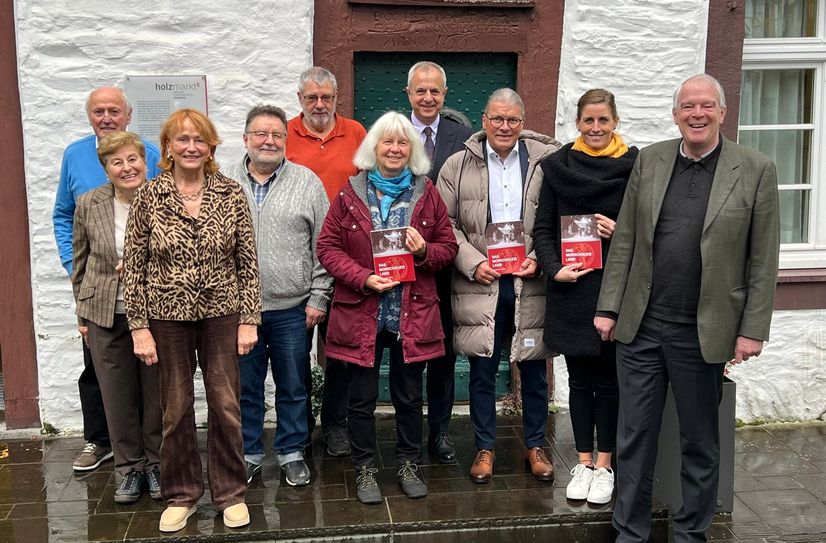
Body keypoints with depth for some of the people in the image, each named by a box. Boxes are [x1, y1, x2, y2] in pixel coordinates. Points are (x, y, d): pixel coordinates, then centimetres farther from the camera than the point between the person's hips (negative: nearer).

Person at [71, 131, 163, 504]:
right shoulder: (89, 205, 0)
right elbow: (80, 263, 9)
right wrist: (83, 313, 10)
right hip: (106, 316, 2)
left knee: (157, 393, 8)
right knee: (118, 396, 9)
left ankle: (156, 463, 26)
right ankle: (129, 468, 24)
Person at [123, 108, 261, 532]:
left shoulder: (231, 194, -2)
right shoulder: (148, 197, -3)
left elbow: (247, 262, 0)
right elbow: (134, 267, -2)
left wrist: (249, 319, -4)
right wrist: (139, 327, -5)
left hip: (222, 314, 0)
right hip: (167, 316, 0)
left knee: (226, 405, 6)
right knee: (175, 408, 10)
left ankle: (230, 493, 22)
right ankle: (180, 494, 27)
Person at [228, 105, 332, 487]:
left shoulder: (307, 183, 1)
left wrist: (318, 297, -4)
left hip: (292, 308, -1)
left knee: (293, 387, 10)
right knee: (245, 386, 12)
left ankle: (291, 453, 26)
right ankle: (248, 454, 27)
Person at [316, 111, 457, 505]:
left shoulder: (427, 194, 5)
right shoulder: (350, 194, 0)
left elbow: (448, 246, 9)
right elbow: (328, 247, -2)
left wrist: (424, 251, -14)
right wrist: (363, 278, -15)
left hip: (412, 314, 1)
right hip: (361, 312, -1)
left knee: (409, 395, 11)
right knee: (362, 397, 7)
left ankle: (408, 464, 28)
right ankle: (365, 468, 22)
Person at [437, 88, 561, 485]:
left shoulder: (547, 161, 0)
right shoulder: (459, 165, 2)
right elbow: (446, 224, 3)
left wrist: (539, 259, -10)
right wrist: (473, 264, -9)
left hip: (531, 284, 0)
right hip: (480, 284, 0)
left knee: (533, 369, 11)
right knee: (482, 370, 8)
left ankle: (535, 445, 28)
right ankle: (484, 447, 24)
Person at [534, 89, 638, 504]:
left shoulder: (634, 166, -1)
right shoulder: (557, 166, 4)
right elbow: (543, 228, 4)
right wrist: (554, 269, -10)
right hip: (571, 288, 2)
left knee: (608, 379, 6)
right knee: (579, 379, 10)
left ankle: (604, 466, 19)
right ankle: (584, 463, 21)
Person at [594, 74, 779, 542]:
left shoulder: (755, 170, -4)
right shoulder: (650, 161, 5)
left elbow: (763, 261, -3)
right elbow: (624, 241, 6)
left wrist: (753, 329, -6)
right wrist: (609, 308, 3)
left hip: (704, 334, -2)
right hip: (640, 327, 2)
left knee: (701, 444, 12)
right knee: (634, 438, 10)